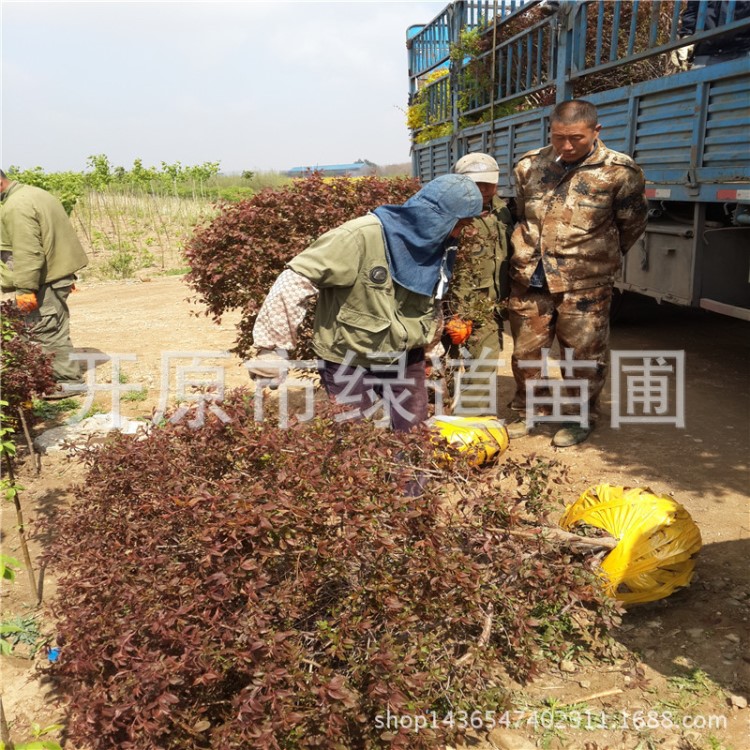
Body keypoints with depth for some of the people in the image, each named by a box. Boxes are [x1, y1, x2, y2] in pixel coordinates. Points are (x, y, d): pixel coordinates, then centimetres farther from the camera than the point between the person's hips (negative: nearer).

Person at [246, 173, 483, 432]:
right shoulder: (362, 236, -26)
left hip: (405, 358, 6)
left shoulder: (434, 244, -2)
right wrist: (274, 349, -28)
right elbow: (296, 282, -27)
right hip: (349, 362, -6)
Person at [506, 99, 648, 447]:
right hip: (529, 278, 4)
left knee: (583, 354, 7)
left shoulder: (619, 171, -6)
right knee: (525, 351, 12)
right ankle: (528, 411, 32)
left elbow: (632, 224, 8)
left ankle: (582, 418, 27)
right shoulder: (528, 165, 4)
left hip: (584, 283, -3)